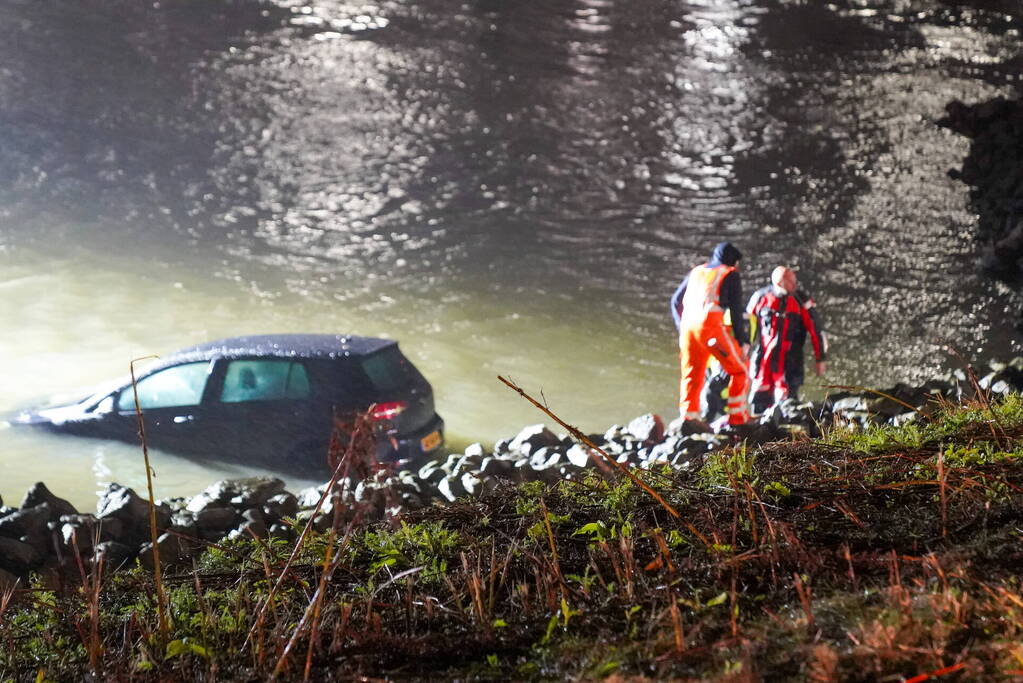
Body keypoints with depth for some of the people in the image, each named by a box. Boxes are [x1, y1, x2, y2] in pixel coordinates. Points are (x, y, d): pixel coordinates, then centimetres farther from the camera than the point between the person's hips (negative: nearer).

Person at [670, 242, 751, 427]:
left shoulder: (696, 272, 25)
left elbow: (675, 301, 25)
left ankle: (688, 418, 7)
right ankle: (736, 416, 4)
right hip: (710, 323, -5)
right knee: (739, 370, 7)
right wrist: (743, 341, 4)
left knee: (691, 375, 13)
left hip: (687, 326, 5)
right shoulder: (731, 275, 10)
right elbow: (736, 310, 2)